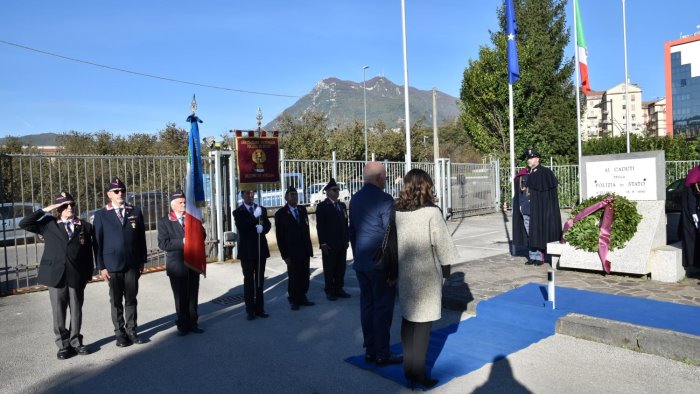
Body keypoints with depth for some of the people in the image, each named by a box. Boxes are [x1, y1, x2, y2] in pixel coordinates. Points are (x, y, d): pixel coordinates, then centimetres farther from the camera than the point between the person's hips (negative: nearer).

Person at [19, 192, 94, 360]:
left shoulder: (85, 226, 6)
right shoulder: (49, 224, 7)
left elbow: (88, 251, 7)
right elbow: (24, 223, -2)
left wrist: (89, 273, 4)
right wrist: (45, 210, -5)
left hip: (77, 276, 0)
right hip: (55, 275, 0)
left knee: (76, 311, 9)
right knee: (58, 313, 7)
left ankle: (75, 342, 23)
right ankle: (64, 345, 19)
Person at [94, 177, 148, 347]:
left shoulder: (135, 211, 7)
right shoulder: (101, 215, 2)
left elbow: (141, 238, 8)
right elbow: (98, 242, 0)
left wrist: (142, 261, 5)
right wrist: (101, 266, -5)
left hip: (132, 264, 2)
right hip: (112, 265, -1)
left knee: (131, 299, 8)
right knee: (116, 301, 8)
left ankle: (131, 330, 19)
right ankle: (120, 332, 19)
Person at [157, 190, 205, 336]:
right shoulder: (164, 221, -1)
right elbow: (163, 243, -11)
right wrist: (181, 242, -19)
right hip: (177, 265, -3)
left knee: (193, 295, 10)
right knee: (180, 297, 6)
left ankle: (192, 323, 22)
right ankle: (182, 325, 19)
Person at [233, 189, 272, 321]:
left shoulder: (262, 209, 10)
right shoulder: (238, 212, -1)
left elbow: (268, 225, 7)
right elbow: (241, 227, -15)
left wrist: (262, 228, -15)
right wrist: (254, 216, -24)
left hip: (261, 249, 3)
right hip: (247, 251, -3)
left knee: (260, 280, 7)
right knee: (249, 281, 2)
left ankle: (259, 309, 14)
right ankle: (250, 310, 7)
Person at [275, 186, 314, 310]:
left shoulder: (302, 210, 10)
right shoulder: (281, 214, -4)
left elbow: (306, 229, 13)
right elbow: (280, 236, -5)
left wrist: (309, 248, 8)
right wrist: (285, 255, -10)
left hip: (305, 250, 4)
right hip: (292, 252, -4)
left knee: (305, 276, 6)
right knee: (294, 277, 2)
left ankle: (302, 297, 21)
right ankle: (293, 301, 17)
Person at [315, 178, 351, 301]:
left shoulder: (342, 205, 14)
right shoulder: (322, 206, -4)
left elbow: (345, 223, 15)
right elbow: (320, 226, -8)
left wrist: (347, 239, 10)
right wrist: (323, 243, -14)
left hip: (342, 243, 5)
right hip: (329, 244, -5)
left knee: (341, 268, 9)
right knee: (329, 268, 3)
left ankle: (338, 289, 18)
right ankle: (329, 291, 11)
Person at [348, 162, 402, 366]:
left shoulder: (355, 199, 8)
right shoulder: (384, 199, -15)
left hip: (361, 262, 8)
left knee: (367, 305, 13)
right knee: (383, 308, 2)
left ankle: (370, 350, 22)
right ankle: (382, 354, 11)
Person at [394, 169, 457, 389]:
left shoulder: (397, 212, -3)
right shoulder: (431, 212, -16)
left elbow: (393, 242, 2)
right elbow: (441, 244, -10)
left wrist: (399, 266, 12)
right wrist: (446, 267, 5)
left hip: (404, 272, 5)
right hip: (427, 273, -5)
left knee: (407, 318, 15)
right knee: (423, 322, 4)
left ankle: (408, 367, 24)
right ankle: (419, 372, 11)